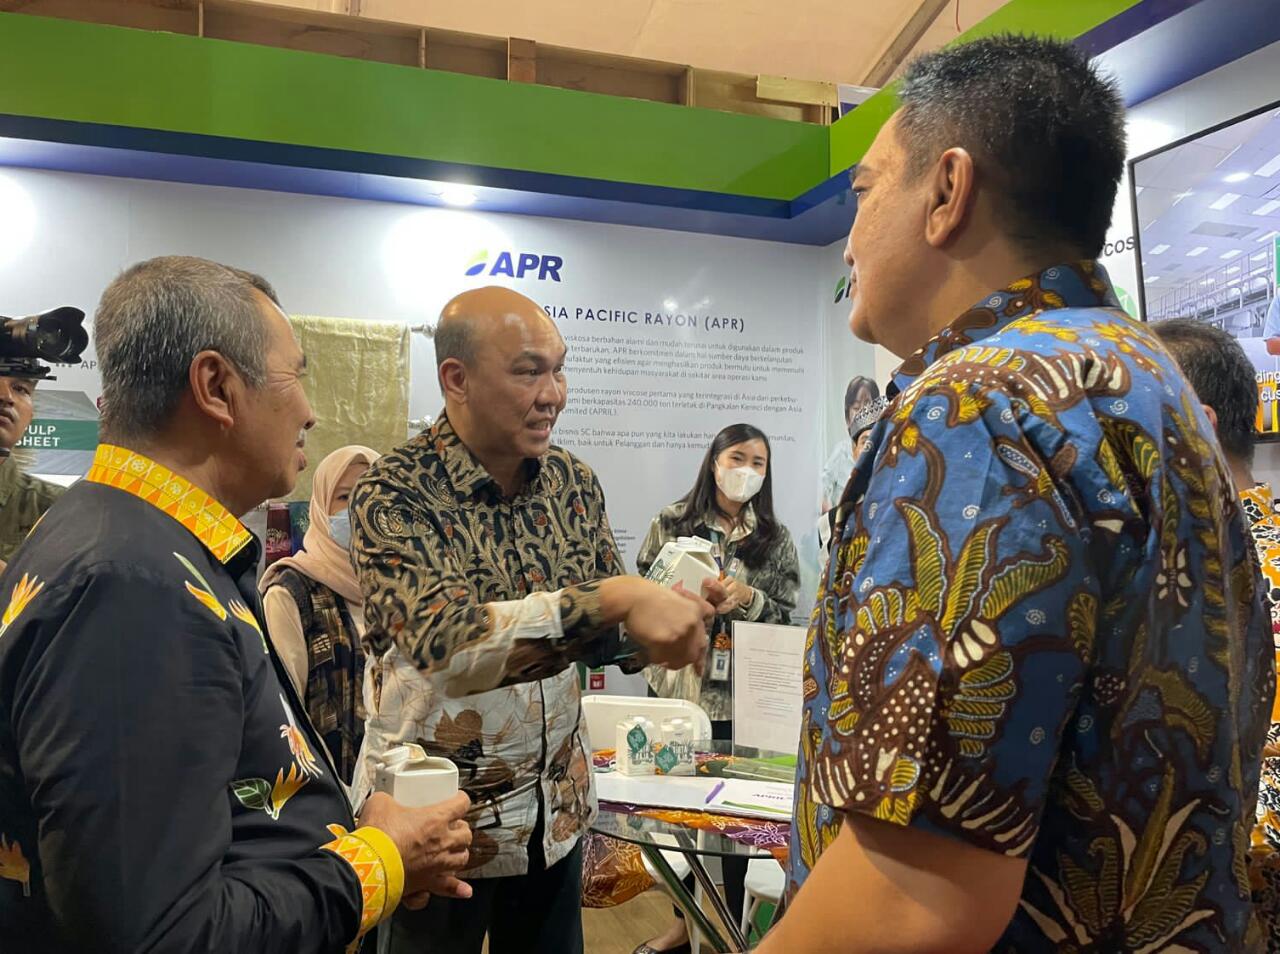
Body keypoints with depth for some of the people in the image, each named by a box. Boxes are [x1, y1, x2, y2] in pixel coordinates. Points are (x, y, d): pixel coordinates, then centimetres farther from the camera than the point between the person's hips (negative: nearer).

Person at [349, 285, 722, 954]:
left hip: (558, 807, 5)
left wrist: (670, 614, -18)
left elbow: (601, 640, 3)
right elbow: (445, 642, -33)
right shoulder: (394, 493, -18)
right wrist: (613, 599, -41)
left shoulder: (573, 482, -2)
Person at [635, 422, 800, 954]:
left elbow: (787, 618, 2)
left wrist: (749, 599, -15)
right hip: (676, 684, 1)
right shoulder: (670, 523, 2)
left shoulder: (775, 539, 3)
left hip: (741, 694, -1)